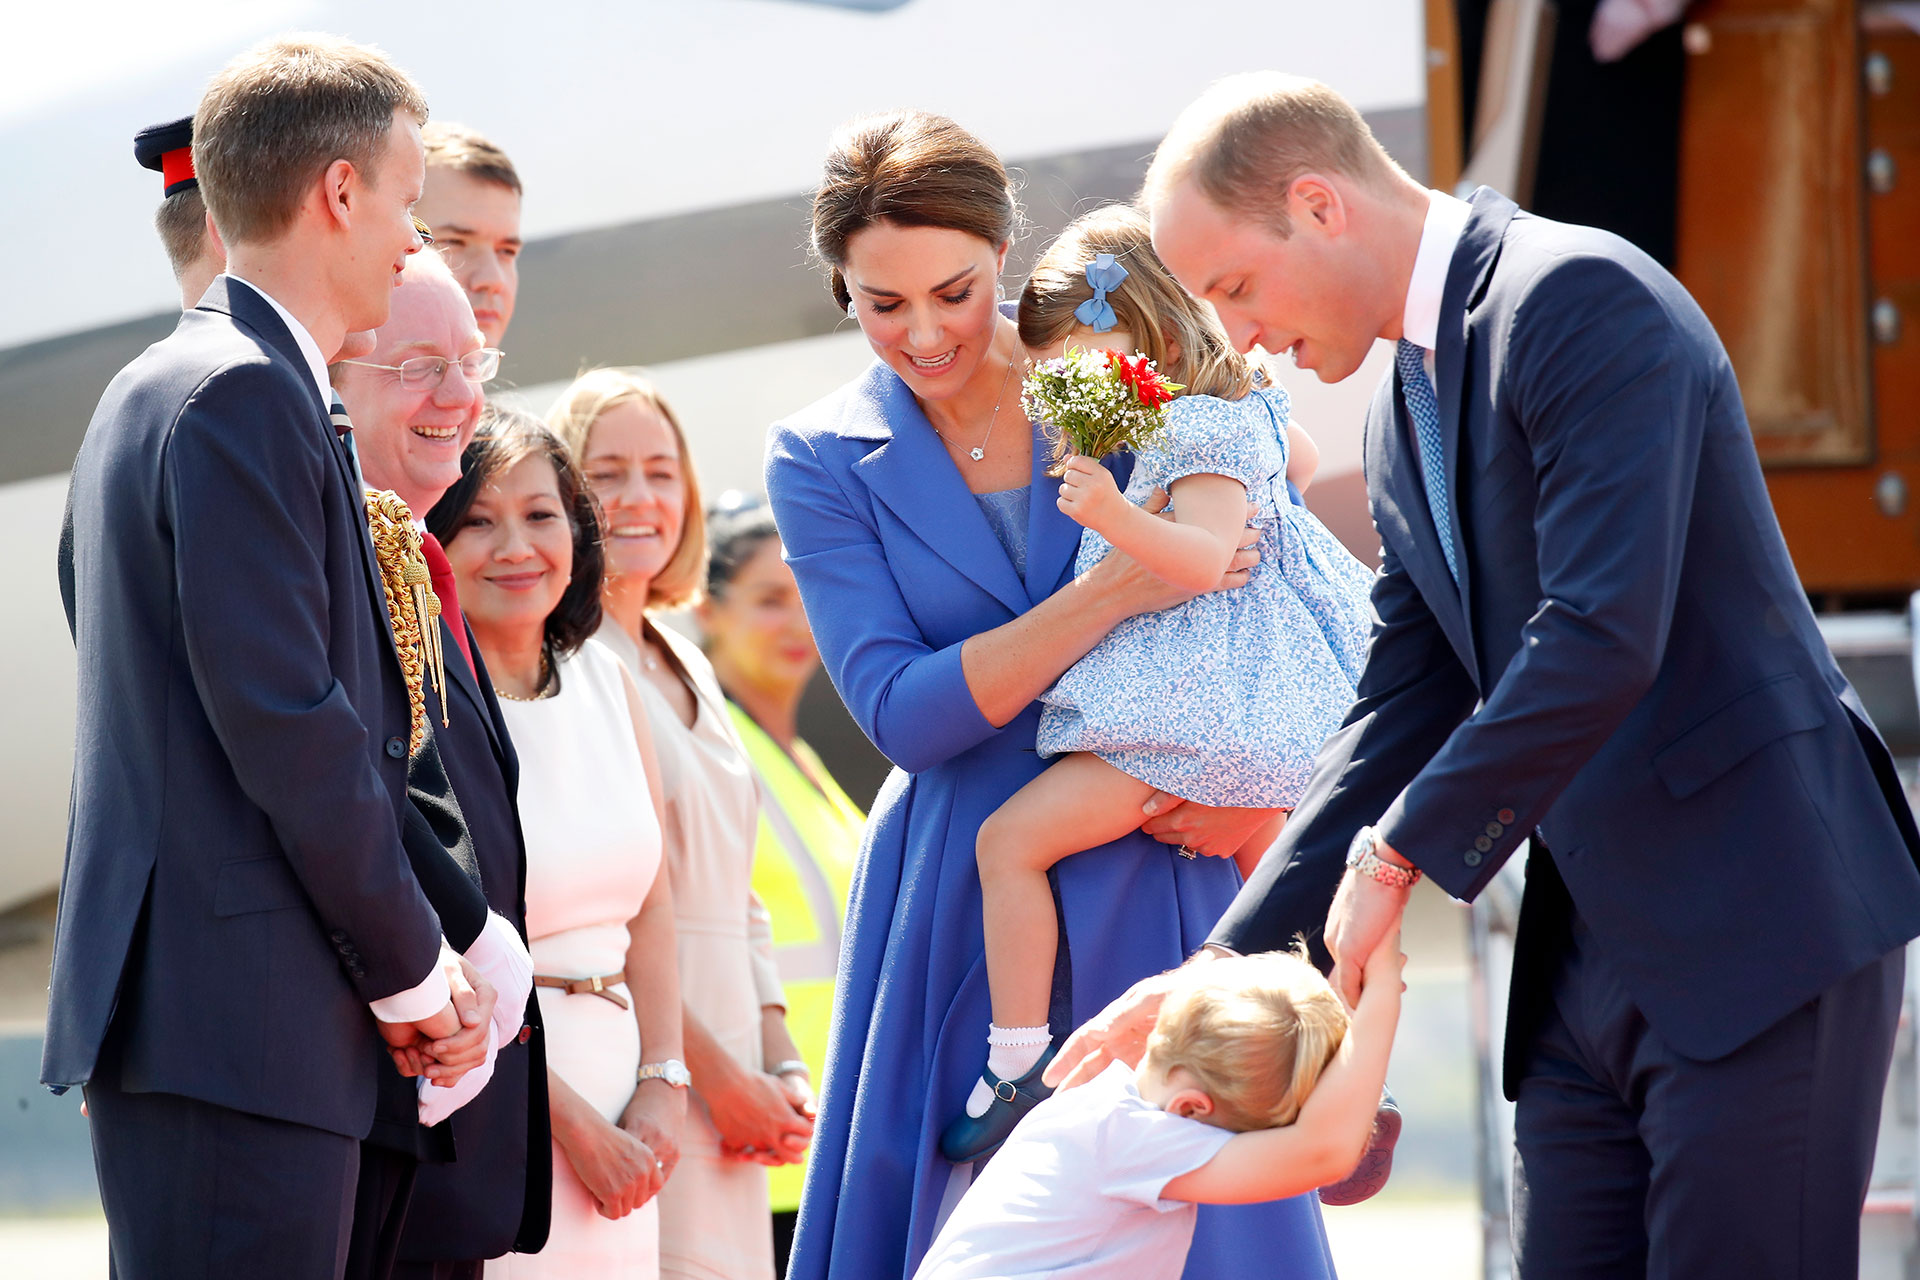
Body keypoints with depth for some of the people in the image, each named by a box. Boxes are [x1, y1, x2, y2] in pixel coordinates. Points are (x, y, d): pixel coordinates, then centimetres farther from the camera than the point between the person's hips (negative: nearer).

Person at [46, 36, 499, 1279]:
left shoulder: (159, 388, 21)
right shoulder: (245, 396, -11)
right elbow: (287, 722, -17)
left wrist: (405, 960, 13)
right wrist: (413, 972, -7)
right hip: (238, 1025, -10)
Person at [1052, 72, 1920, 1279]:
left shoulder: (1580, 298, -14)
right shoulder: (1403, 413, 16)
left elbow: (1602, 637, -22)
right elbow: (1404, 704, 17)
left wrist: (1400, 853, -12)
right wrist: (1228, 966, 10)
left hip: (1762, 928, -9)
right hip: (1590, 955, 9)